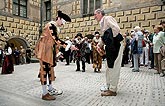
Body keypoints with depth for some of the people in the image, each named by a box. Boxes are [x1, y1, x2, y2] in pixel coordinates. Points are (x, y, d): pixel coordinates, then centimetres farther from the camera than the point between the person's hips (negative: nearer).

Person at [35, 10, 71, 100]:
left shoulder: (57, 28, 15)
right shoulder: (51, 25, -15)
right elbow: (56, 40, -24)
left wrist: (57, 53, 13)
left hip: (49, 51, 10)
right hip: (44, 50, -10)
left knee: (50, 68, 12)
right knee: (45, 69, -7)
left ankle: (51, 89, 23)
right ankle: (45, 94, 1)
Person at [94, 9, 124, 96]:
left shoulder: (107, 18, -6)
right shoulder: (102, 23, 20)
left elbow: (117, 29, -21)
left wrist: (111, 39, -14)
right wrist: (100, 44, 6)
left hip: (115, 45, -10)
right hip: (110, 47, 10)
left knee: (113, 67, -5)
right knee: (109, 67, 14)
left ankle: (112, 90, 5)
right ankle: (108, 87, 27)